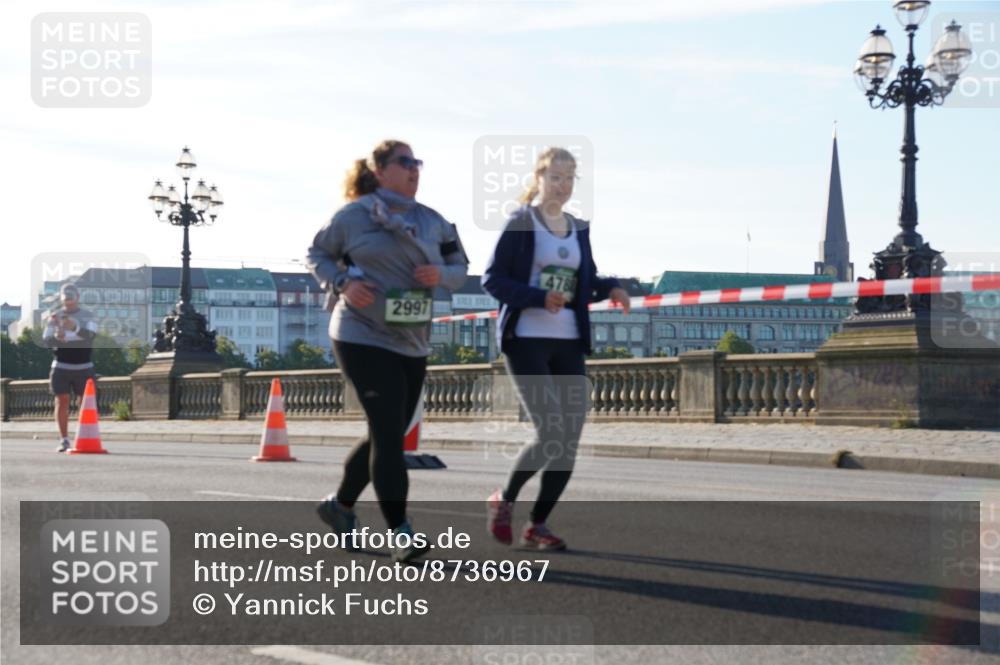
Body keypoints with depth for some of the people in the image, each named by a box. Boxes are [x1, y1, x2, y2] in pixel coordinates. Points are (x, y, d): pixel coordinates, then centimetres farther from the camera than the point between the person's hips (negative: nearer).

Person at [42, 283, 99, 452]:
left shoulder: (88, 316, 0)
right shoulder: (54, 317, 4)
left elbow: (90, 335, -19)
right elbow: (46, 341, -4)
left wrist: (75, 327, -39)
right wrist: (56, 336, -27)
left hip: (83, 367, -1)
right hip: (61, 367, 1)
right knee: (62, 402, -4)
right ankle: (64, 441, -1)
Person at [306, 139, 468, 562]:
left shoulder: (432, 222, 10)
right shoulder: (354, 216, -3)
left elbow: (460, 269, 14)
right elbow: (317, 254, 7)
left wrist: (441, 275, -9)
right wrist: (342, 284, -11)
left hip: (413, 344, 6)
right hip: (363, 338, -6)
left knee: (388, 435, 14)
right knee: (388, 432, -14)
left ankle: (340, 504, 35)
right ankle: (402, 534, -13)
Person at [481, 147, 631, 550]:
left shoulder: (578, 229, 14)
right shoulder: (521, 223, -3)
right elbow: (492, 279, -8)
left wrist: (610, 288, -2)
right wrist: (539, 298, -21)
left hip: (569, 343, 6)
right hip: (526, 339, -6)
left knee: (570, 440, -1)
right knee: (551, 434, -15)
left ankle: (537, 525, 13)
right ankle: (503, 500, 10)